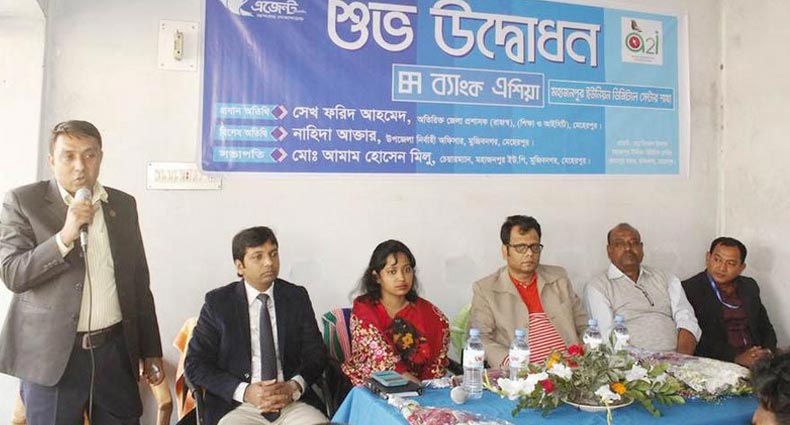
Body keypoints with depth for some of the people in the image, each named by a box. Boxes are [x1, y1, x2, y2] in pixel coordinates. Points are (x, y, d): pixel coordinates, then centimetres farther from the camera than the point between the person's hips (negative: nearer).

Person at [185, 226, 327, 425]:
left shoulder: (297, 297, 6)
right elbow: (195, 364, 1)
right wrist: (244, 391, -13)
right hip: (238, 406, -1)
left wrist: (294, 387, -11)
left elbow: (316, 353, 9)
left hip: (294, 403, 1)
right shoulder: (218, 302, 2)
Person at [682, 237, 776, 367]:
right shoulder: (689, 290, -5)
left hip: (757, 359, 7)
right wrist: (736, 357, -19)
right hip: (717, 364, -7)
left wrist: (767, 352, 0)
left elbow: (765, 327, 20)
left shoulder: (749, 286, 17)